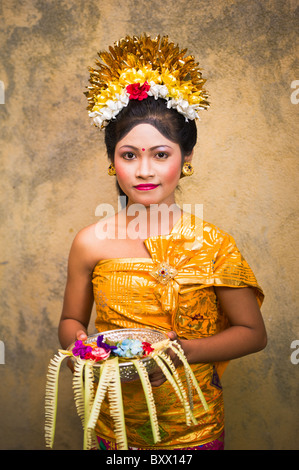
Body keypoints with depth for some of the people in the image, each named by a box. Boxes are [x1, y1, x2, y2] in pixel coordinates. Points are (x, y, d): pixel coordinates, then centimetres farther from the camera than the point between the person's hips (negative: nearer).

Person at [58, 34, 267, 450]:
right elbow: (71, 320, 3)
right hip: (115, 422, 1)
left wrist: (183, 351, -20)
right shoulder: (91, 243, -11)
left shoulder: (213, 244, -14)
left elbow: (253, 333, -6)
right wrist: (79, 343, -19)